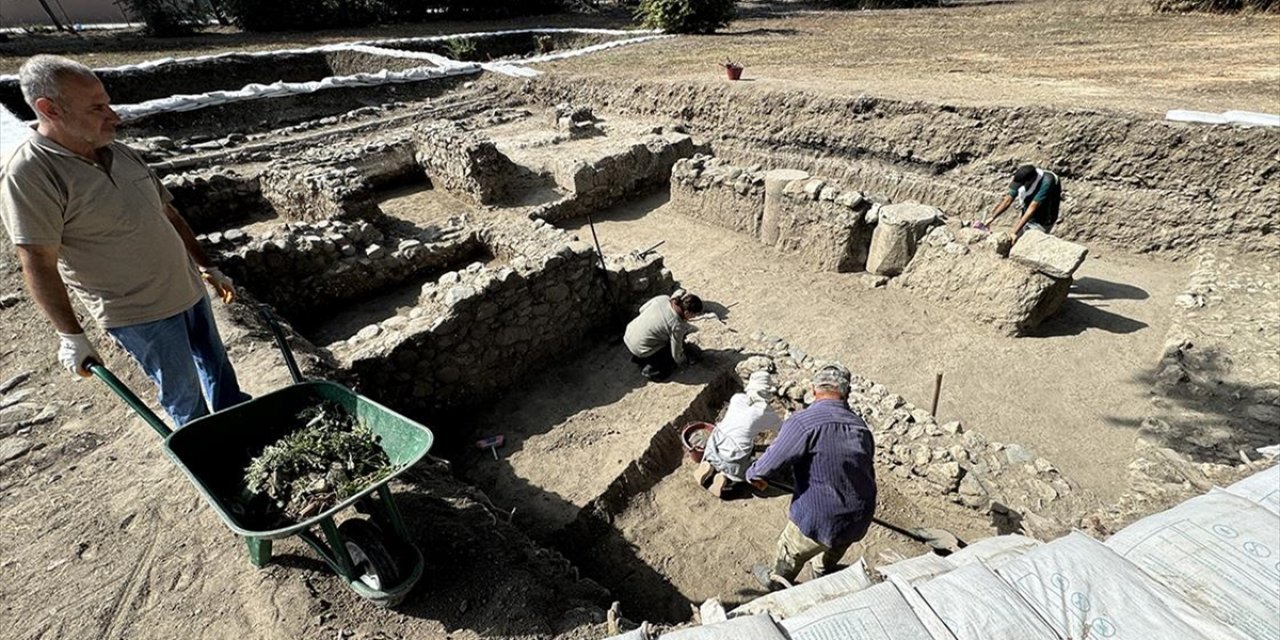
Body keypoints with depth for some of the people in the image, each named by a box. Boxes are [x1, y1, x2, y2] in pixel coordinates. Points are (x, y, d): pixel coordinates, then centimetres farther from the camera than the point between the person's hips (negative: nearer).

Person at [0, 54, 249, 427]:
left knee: (215, 362, 20)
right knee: (183, 391, 6)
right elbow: (39, 265, -16)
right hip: (136, 313, -6)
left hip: (188, 289, 7)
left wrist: (207, 267, 14)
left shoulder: (122, 155, 3)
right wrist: (71, 335, -15)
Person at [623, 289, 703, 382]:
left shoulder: (662, 298, -11)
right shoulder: (677, 326, -25)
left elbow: (642, 309, 6)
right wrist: (684, 360, 10)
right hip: (641, 351, -6)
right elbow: (676, 355, -12)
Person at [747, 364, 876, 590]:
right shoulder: (861, 427, -1)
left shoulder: (803, 422, -22)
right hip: (859, 521, 6)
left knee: (790, 553, 25)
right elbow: (868, 472, 10)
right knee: (832, 554, 36)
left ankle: (776, 582, 51)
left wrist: (754, 474, 2)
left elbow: (773, 460, -21)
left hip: (818, 520, -5)